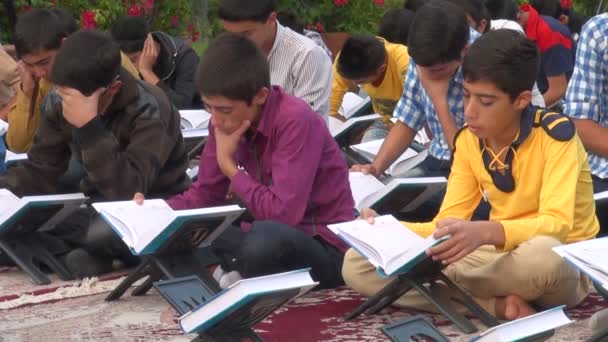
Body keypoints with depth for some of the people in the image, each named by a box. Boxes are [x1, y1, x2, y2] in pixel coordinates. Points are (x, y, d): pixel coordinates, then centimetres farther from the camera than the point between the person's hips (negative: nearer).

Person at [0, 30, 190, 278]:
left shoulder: (149, 111, -25)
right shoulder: (59, 102, -8)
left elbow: (129, 191, -36)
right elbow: (39, 171, -3)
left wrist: (89, 127, -41)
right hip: (97, 208, 5)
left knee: (103, 232, -38)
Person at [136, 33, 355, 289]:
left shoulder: (295, 122, -24)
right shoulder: (226, 121, -2)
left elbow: (283, 213, -29)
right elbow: (205, 194, 6)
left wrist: (229, 165, -20)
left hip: (325, 246, -6)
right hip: (271, 234, 7)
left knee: (266, 239, -38)